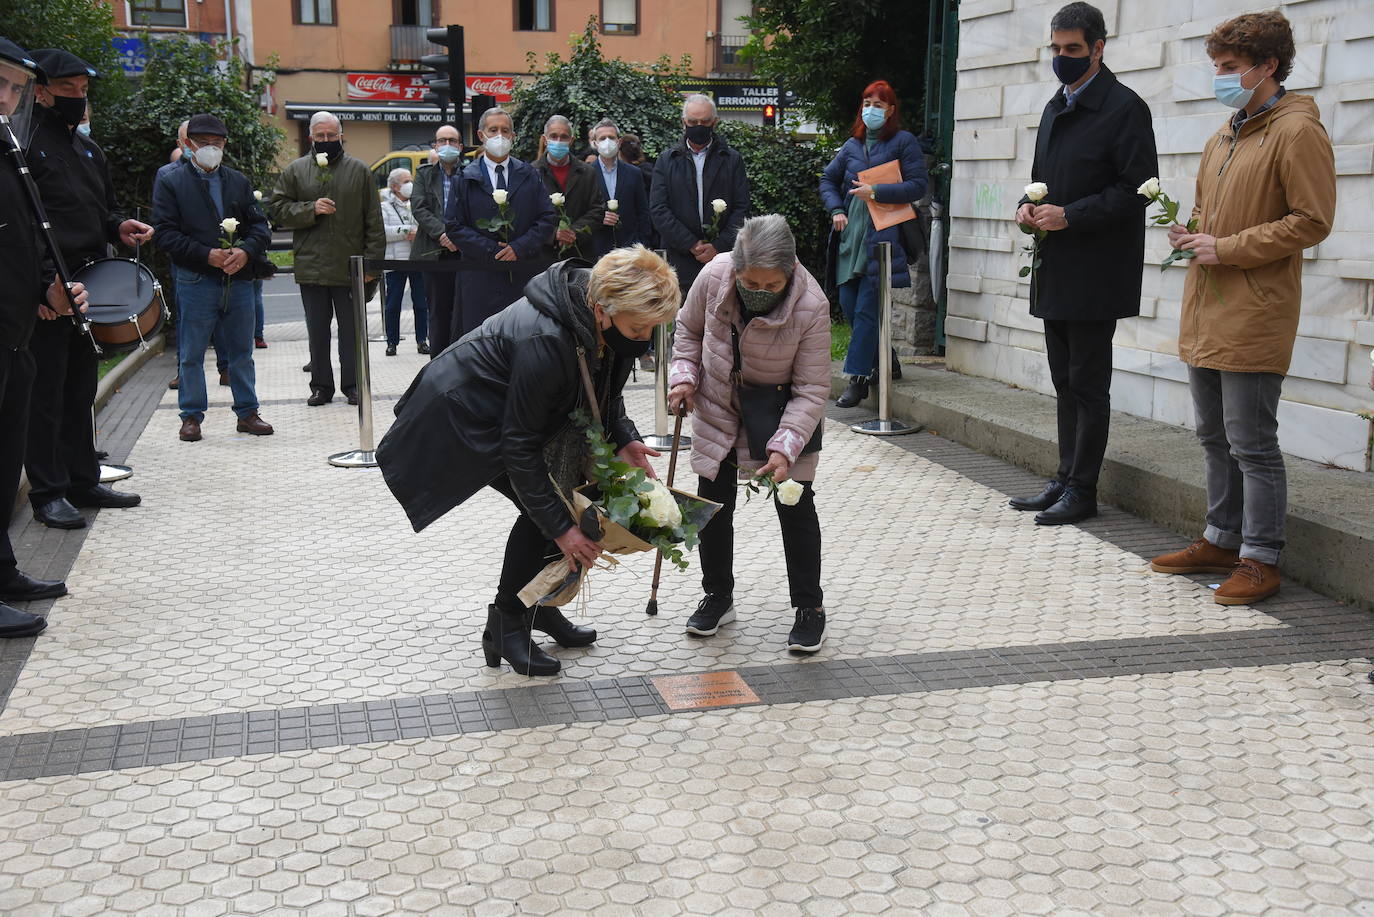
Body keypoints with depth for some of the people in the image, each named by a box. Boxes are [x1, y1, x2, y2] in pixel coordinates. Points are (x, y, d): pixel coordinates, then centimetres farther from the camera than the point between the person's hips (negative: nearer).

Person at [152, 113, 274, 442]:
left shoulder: (238, 181, 14)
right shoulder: (170, 182, 1)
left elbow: (260, 226, 11)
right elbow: (166, 233, -7)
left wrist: (245, 251, -9)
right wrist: (207, 255, -16)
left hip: (238, 278, 4)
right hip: (195, 281, -4)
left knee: (241, 351, 10)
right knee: (191, 353, 3)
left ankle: (248, 412, 19)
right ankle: (191, 416, 14)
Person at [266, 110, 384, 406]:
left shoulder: (359, 170, 5)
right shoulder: (295, 171, 7)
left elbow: (373, 220, 2)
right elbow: (276, 210, 2)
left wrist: (372, 260, -4)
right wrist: (310, 209, -13)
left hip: (350, 267, -1)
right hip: (311, 267, 1)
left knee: (352, 329, 6)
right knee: (317, 331, 9)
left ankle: (352, 384, 16)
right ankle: (321, 386, 18)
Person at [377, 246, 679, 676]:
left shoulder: (611, 325, -15)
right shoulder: (544, 341, -40)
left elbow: (606, 392, 6)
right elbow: (519, 446, -32)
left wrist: (623, 439, -13)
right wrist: (560, 528, -29)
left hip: (514, 410, 9)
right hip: (462, 416, -9)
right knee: (546, 509, -15)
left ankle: (538, 606, 19)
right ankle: (505, 625, -1)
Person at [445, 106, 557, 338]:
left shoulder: (529, 175, 12)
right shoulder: (466, 178, 7)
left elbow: (549, 218, 5)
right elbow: (454, 226, 1)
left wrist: (519, 248, -9)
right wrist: (492, 251, -10)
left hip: (526, 274, 2)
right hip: (482, 278, -1)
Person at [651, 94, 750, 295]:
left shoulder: (733, 160, 10)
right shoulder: (667, 161, 11)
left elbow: (741, 209, 4)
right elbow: (658, 209, 1)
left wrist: (719, 246, -9)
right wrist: (691, 244, -8)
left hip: (723, 254, 0)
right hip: (681, 260, 0)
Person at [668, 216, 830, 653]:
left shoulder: (812, 305, -30)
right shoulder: (714, 276, -23)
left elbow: (812, 389, -24)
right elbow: (689, 328, 1)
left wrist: (785, 447, -33)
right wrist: (684, 375, -13)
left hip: (782, 411, -3)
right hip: (718, 407, 3)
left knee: (796, 505, 0)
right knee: (713, 501, 9)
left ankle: (809, 607, 14)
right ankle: (718, 596, 27)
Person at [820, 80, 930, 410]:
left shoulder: (904, 142, 0)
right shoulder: (853, 145, 16)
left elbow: (917, 187, -6)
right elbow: (828, 179, 24)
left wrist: (876, 192, -14)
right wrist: (836, 210, 7)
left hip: (882, 237, -6)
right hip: (850, 235, 6)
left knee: (866, 309, -8)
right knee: (848, 304, 5)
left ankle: (858, 378, -3)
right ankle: (885, 363, 22)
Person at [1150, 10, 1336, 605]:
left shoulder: (1297, 132, -11)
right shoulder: (1225, 136, 17)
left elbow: (1312, 221, -16)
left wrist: (1226, 249, -17)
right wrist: (1189, 232, 7)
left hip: (1252, 316, -9)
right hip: (1206, 311, 9)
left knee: (1251, 444, -4)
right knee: (1215, 437, 16)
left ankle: (1261, 560, 5)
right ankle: (1222, 541, 27)